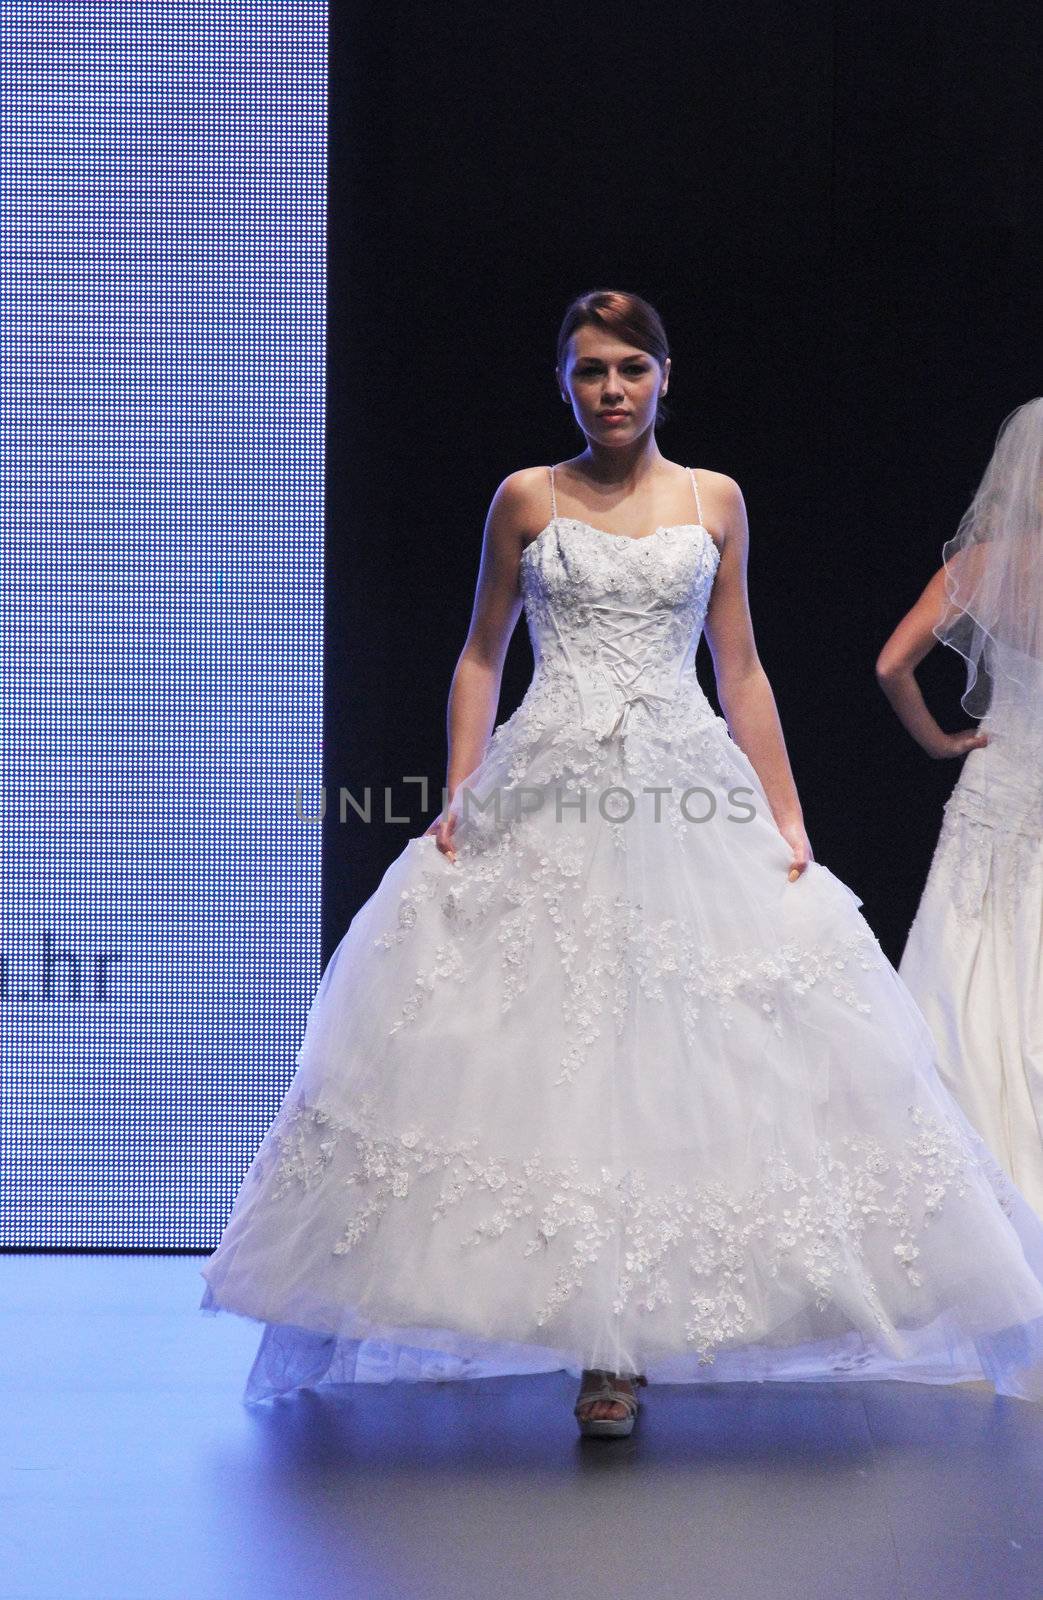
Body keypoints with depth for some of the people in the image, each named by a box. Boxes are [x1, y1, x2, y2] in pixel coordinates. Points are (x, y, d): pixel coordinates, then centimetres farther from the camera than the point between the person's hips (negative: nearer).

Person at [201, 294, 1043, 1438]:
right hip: (546, 805, -1)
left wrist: (787, 820, 7)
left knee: (677, 1053, -5)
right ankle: (604, 1349, 1)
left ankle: (624, 1345, 2)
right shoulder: (527, 498, 8)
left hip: (687, 800, 1)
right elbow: (481, 656, 11)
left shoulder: (713, 500, 11)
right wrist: (457, 801, 0)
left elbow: (740, 670, 13)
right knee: (555, 1048, -6)